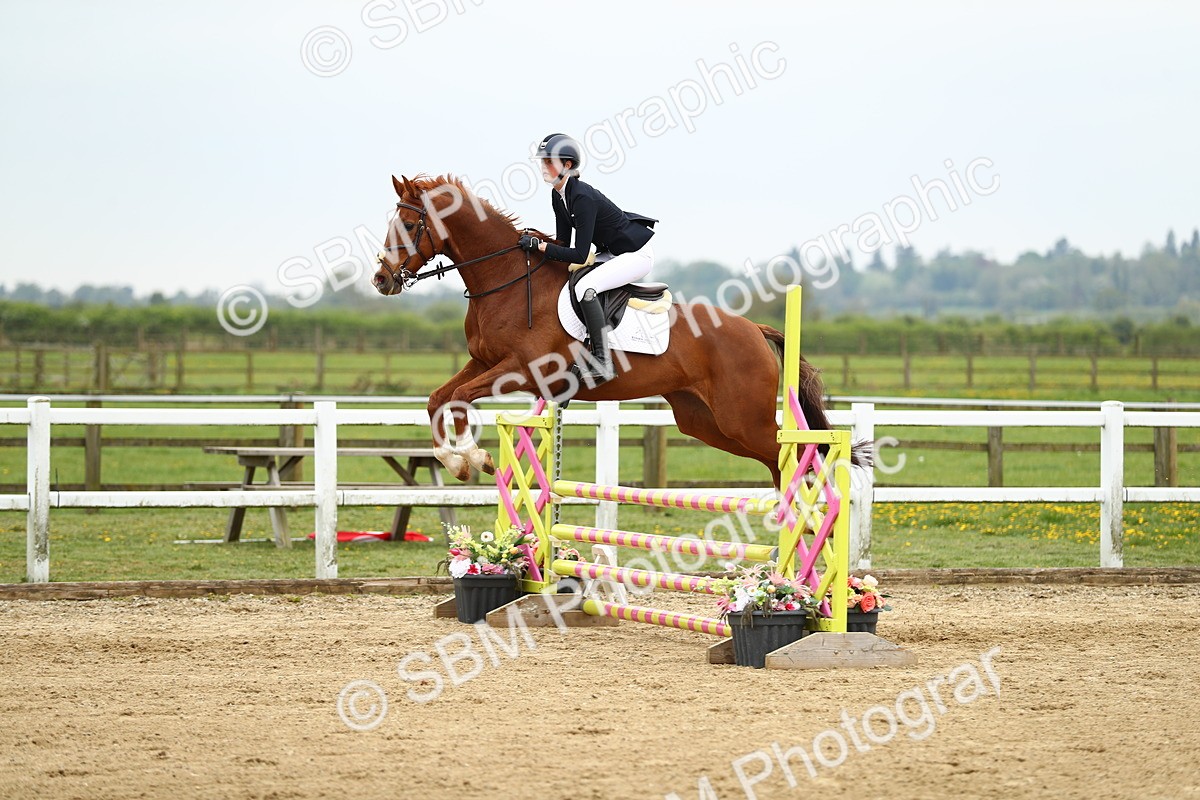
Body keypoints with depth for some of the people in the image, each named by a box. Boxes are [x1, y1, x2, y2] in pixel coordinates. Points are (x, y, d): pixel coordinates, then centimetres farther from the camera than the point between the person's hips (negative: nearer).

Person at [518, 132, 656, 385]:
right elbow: (564, 242, 6)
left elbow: (580, 255, -29)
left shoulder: (583, 198, -28)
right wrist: (535, 244, -8)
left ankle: (602, 363, -23)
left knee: (585, 287, -28)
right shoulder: (558, 196, 0)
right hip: (613, 253, 10)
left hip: (637, 255, -10)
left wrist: (540, 245, -27)